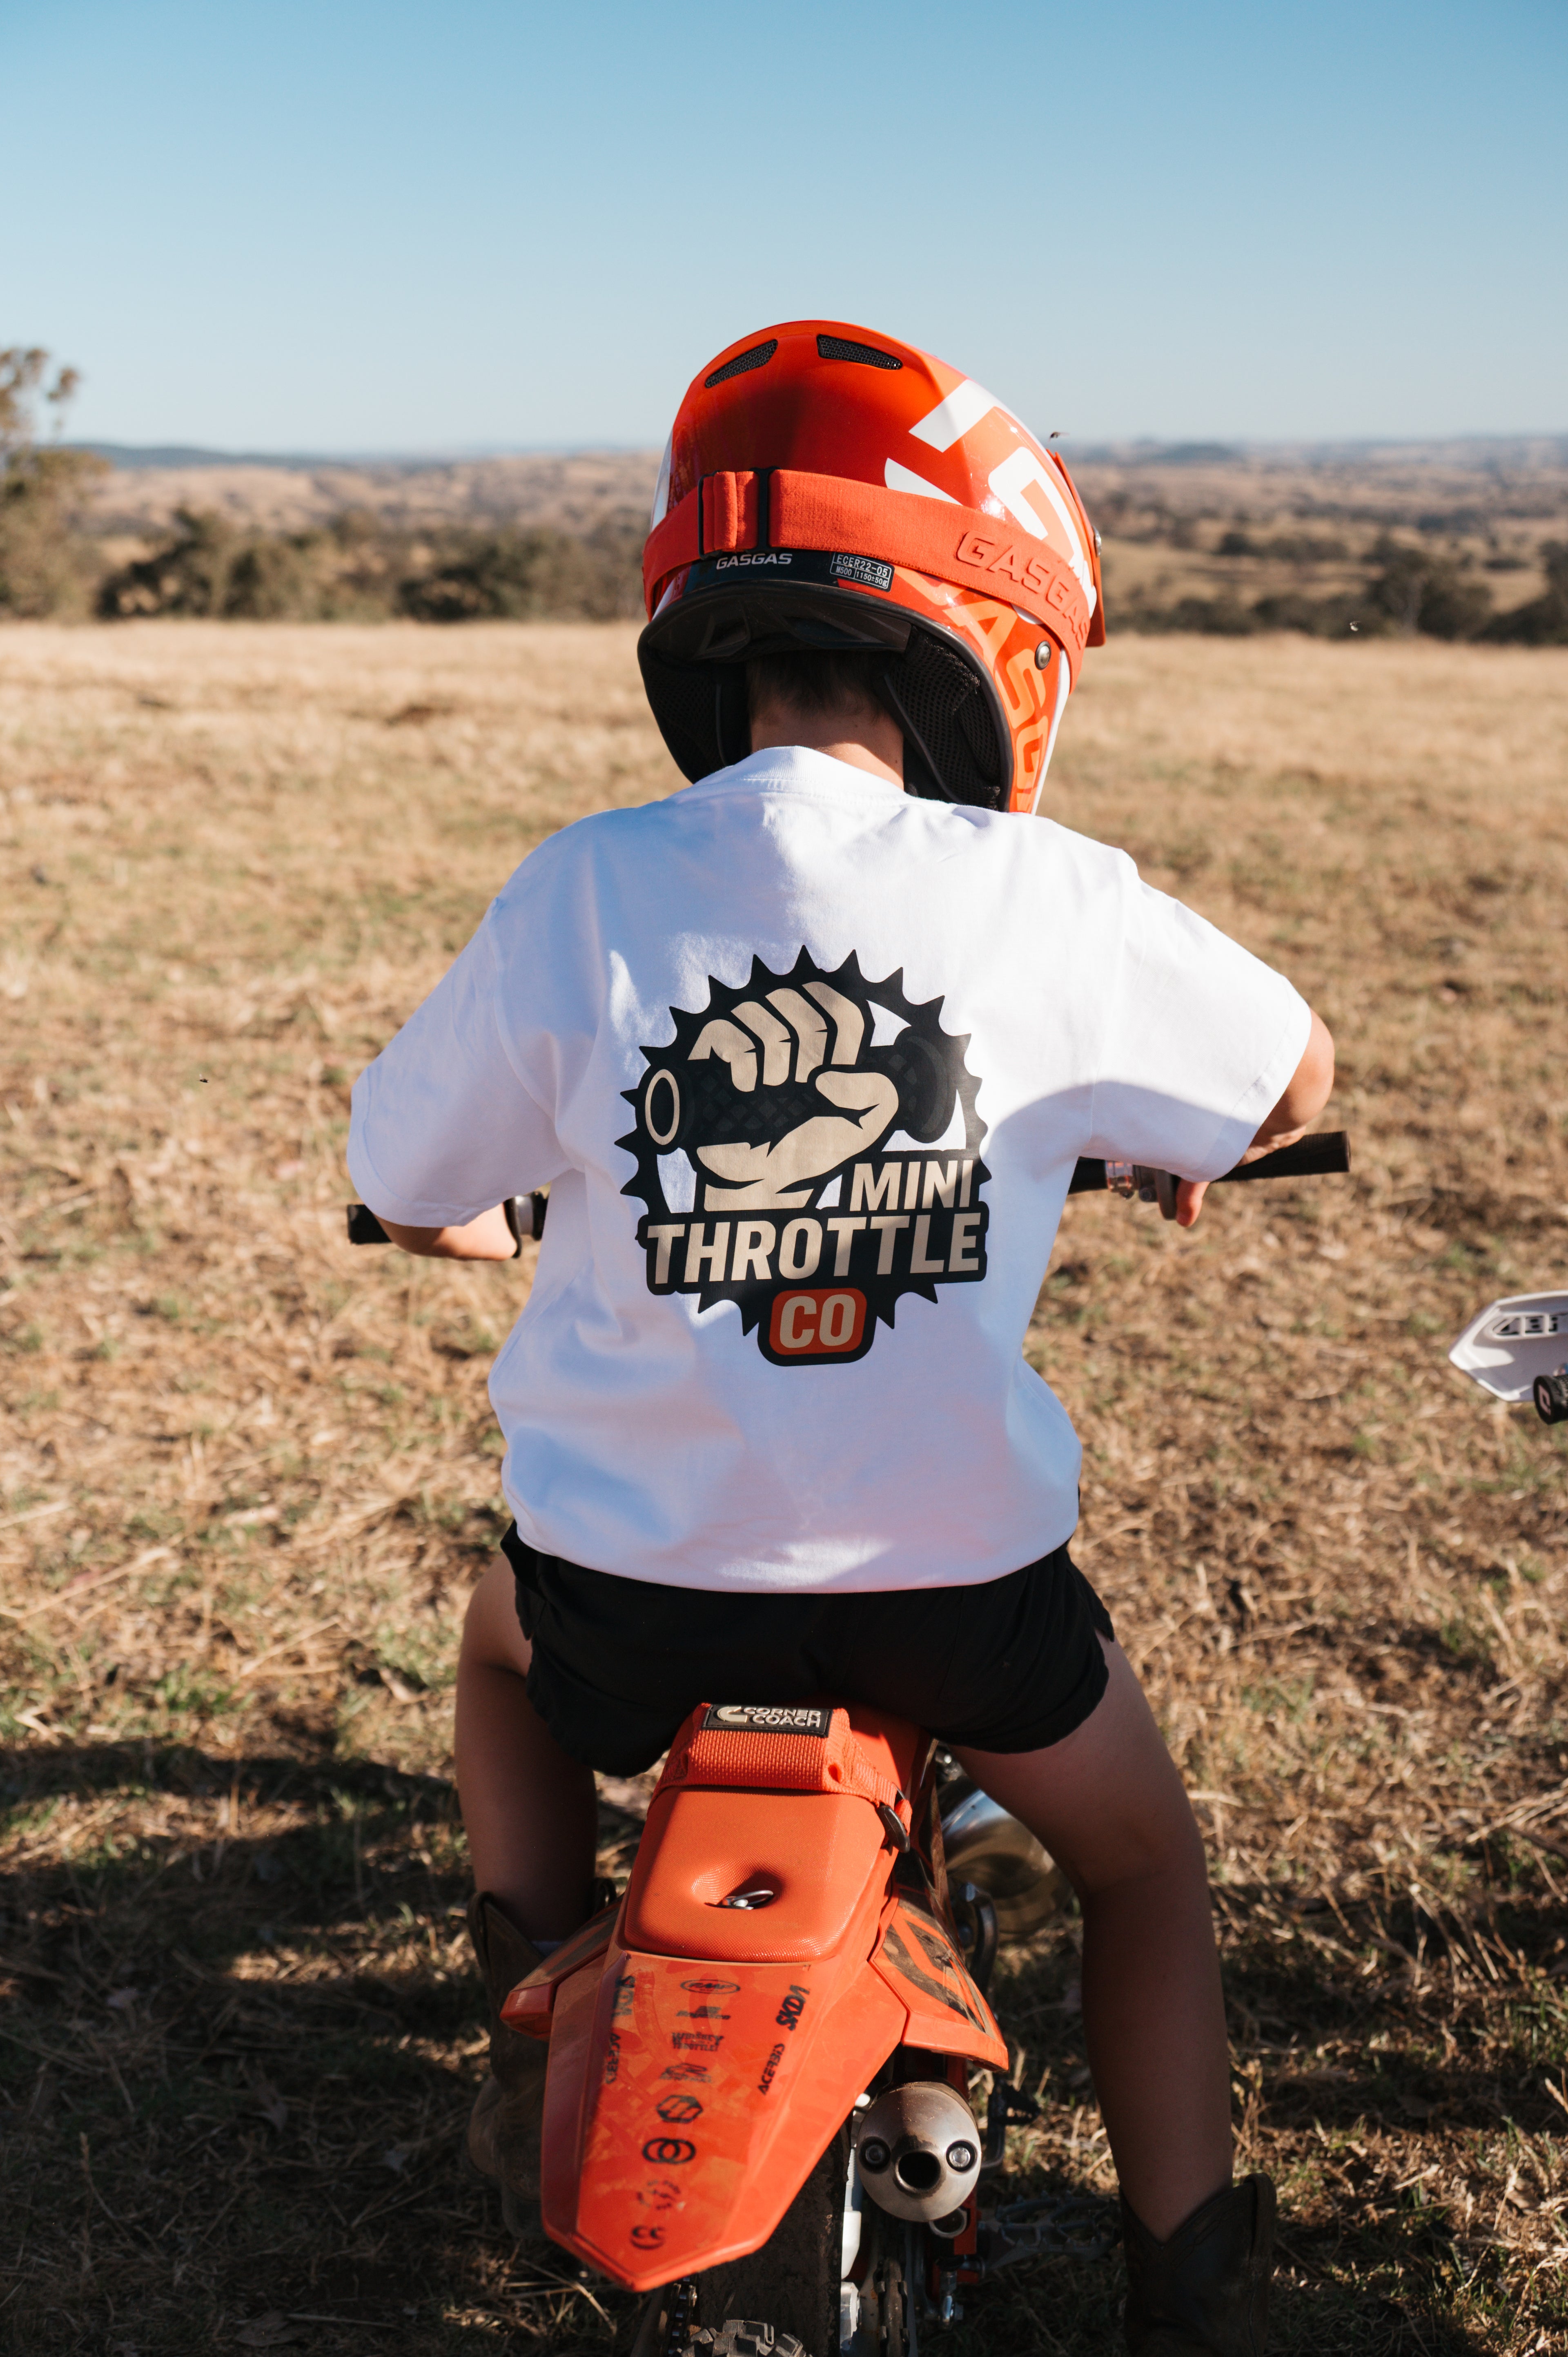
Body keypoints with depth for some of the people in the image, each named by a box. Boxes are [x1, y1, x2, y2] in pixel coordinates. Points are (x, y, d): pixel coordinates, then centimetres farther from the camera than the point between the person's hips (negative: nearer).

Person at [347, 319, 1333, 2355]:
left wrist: (481, 1220, 25)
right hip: (965, 1572, 0)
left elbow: (404, 1188, 1)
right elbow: (1295, 1074, 6)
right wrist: (1195, 1145, 29)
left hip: (638, 1571, 1)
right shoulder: (1046, 899, -12)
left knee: (505, 1647, 38)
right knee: (1146, 1870, 28)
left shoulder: (578, 896, -11)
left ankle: (543, 2052, 40)